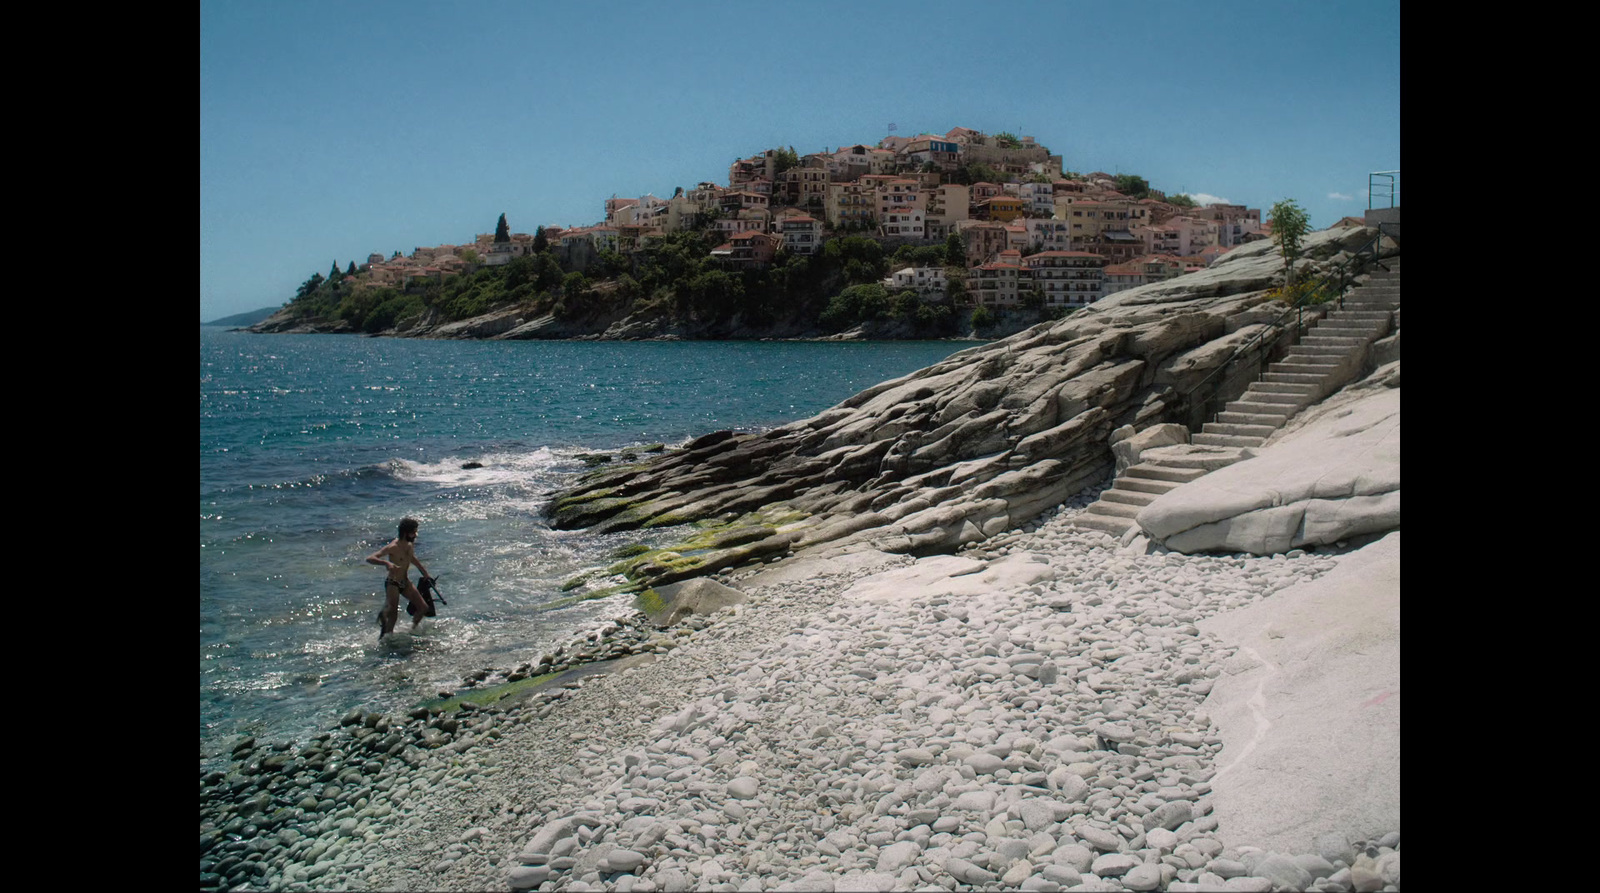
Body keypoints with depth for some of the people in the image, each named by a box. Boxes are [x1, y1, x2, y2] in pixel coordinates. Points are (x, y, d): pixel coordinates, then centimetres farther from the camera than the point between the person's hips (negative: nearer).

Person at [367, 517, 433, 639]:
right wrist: (386, 563, -47)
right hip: (392, 584, -7)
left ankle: (412, 629, 27)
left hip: (405, 582, 7)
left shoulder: (410, 545, 0)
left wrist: (425, 572, 24)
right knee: (393, 615, -9)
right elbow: (369, 558, -31)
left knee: (423, 608, 5)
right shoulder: (393, 547, -24)